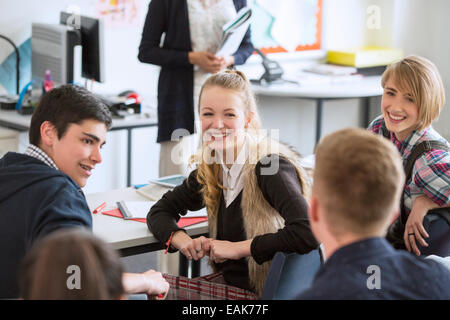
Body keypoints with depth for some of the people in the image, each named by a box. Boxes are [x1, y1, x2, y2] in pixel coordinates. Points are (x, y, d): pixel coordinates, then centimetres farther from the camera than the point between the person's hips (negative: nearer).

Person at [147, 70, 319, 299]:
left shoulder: (270, 166, -18)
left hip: (261, 292, -6)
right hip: (227, 280, 6)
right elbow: (159, 211, 14)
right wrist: (182, 240, -8)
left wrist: (237, 248, -21)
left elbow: (307, 233, -31)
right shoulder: (210, 169, 4)